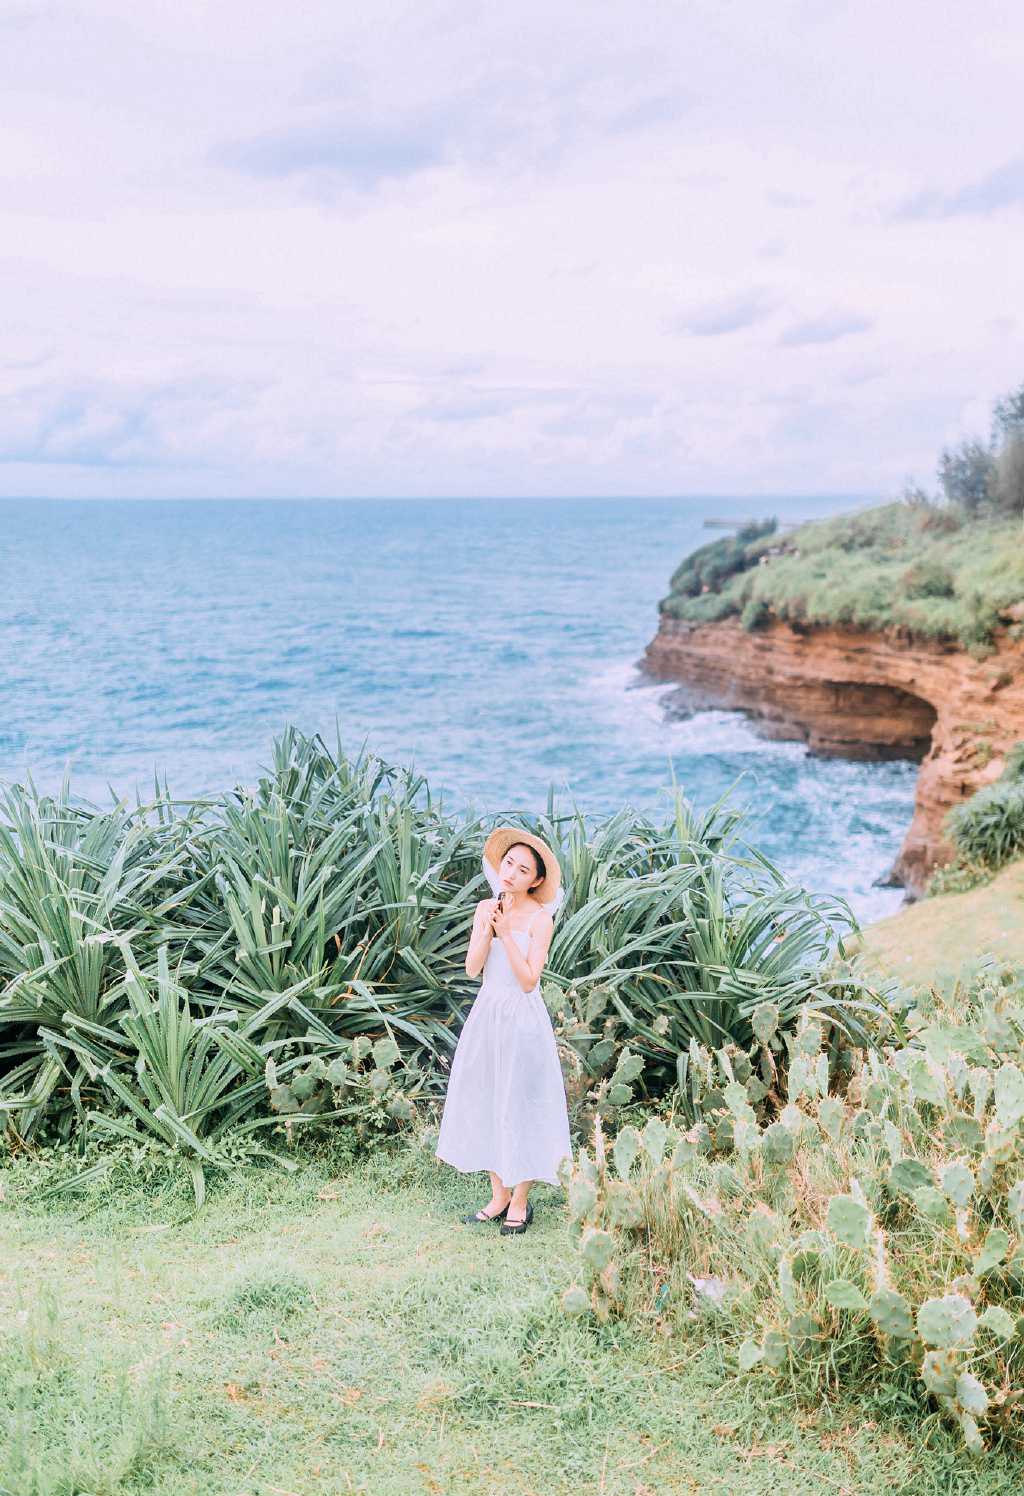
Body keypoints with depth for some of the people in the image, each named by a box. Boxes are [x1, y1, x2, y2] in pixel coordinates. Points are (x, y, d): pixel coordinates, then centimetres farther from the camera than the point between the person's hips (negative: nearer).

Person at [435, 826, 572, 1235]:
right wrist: (488, 930, -17)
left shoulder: (540, 917, -11)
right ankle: (499, 1197, 23)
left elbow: (528, 980, -17)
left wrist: (506, 934, -22)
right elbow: (471, 968, -4)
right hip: (486, 1016, 6)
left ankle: (520, 1202, 15)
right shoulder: (486, 909, 3)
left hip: (522, 1020, -5)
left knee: (520, 1106, 2)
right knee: (486, 1105, 10)